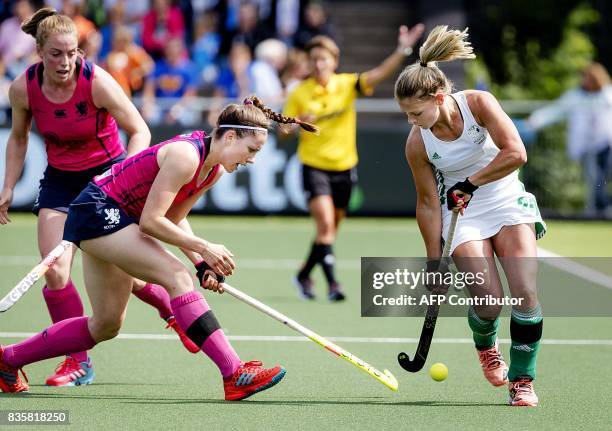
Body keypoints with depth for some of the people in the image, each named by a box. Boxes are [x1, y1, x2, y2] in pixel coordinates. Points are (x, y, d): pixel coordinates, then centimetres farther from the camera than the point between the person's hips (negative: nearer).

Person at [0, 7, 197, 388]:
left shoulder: (97, 82, -23)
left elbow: (140, 131, -15)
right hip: (60, 179, 3)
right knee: (54, 271, -14)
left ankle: (175, 309, 29)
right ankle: (79, 361, -3)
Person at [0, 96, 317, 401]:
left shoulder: (214, 170, 4)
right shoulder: (186, 155, -24)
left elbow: (173, 219, 12)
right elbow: (151, 221, -24)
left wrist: (202, 263, 0)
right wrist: (204, 248, -21)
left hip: (115, 219, 10)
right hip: (96, 211, -10)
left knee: (106, 326, 12)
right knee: (177, 277, -23)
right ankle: (234, 375, -29)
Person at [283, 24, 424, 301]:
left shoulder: (347, 85, -1)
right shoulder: (299, 94, -3)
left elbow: (380, 74, -14)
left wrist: (402, 50, -28)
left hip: (344, 167, 3)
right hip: (314, 166, -3)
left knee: (330, 230, 13)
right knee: (325, 224, -20)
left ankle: (304, 275, 32)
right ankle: (332, 283, -21)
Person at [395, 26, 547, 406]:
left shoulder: (478, 103, -18)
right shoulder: (417, 143, -14)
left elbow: (516, 153, -21)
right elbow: (428, 204, -6)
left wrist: (470, 183, -20)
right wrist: (434, 264, -4)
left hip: (509, 203, 0)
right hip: (463, 216, 0)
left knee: (526, 292, -17)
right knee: (489, 300, -16)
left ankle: (523, 380, 0)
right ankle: (486, 347, 21)